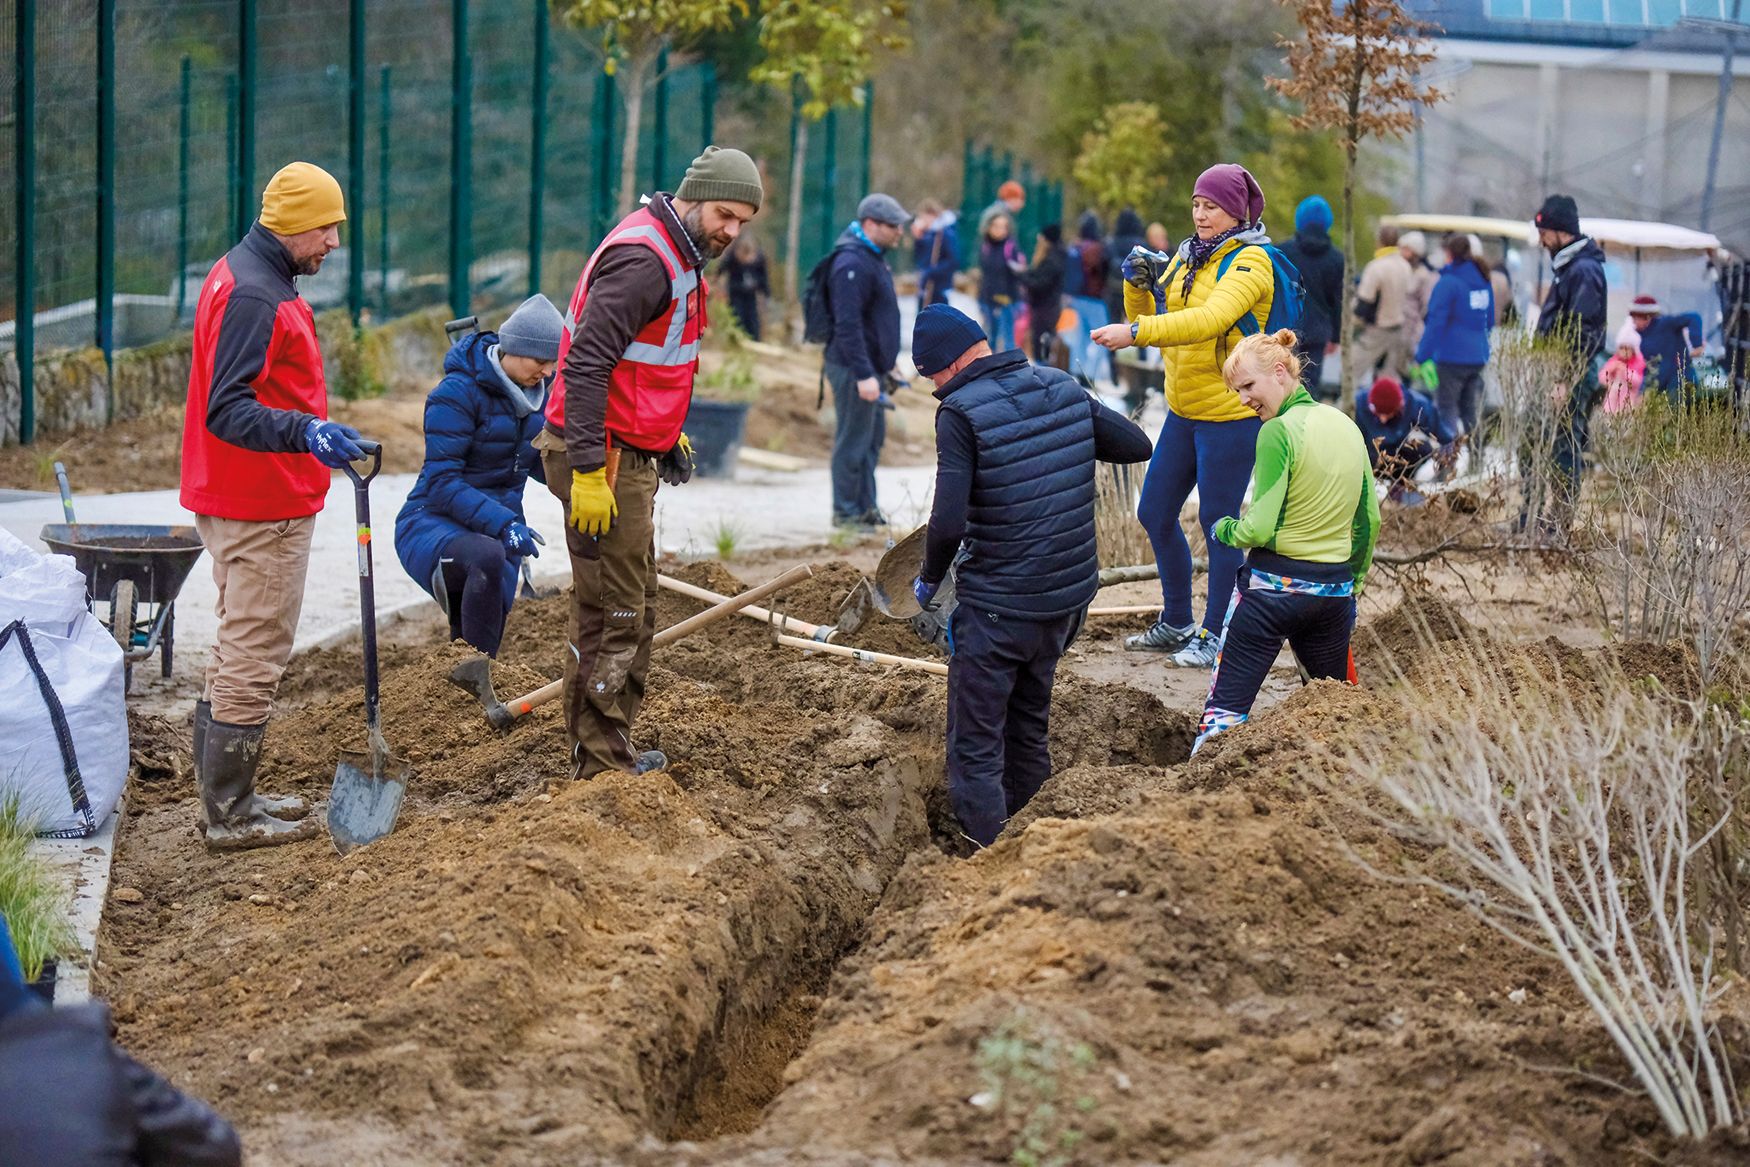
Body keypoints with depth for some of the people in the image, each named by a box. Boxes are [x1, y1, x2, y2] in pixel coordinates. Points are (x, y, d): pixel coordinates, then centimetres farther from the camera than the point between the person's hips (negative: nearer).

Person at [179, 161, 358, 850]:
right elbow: (227, 411, -28)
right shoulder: (253, 295, -20)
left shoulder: (243, 278, 13)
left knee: (239, 653, 18)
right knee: (253, 659, -6)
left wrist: (309, 433, 28)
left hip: (238, 502, 11)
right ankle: (231, 816, -1)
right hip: (263, 509, -11)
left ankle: (227, 798, 27)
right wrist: (306, 431, -40)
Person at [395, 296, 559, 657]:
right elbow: (442, 482, -22)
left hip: (498, 531, 8)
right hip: (434, 523, -8)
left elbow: (539, 463, 17)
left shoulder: (539, 391, 4)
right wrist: (502, 524, -33)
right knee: (485, 557, -39)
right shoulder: (457, 393, -18)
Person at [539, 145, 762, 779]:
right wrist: (588, 475, -28)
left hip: (629, 453, 11)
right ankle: (600, 766, -2)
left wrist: (667, 431, 28)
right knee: (612, 615, -7)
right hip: (604, 458, -11)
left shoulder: (676, 256, 13)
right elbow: (586, 366, -26)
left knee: (636, 609, 18)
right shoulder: (642, 261, -20)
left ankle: (612, 749, 28)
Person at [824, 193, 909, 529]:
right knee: (853, 441, -3)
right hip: (855, 369, -10)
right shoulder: (852, 264, -19)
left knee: (873, 438, 16)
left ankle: (865, 506, 25)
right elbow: (847, 325, -24)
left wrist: (886, 366, 25)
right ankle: (846, 511, 5)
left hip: (870, 366, 10)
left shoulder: (874, 258, 14)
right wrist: (864, 375, -27)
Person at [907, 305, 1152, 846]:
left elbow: (948, 523, -24)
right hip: (1071, 596, 7)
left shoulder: (961, 412, -17)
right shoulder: (1063, 388, 2)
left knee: (976, 750, 2)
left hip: (997, 607, -7)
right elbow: (1137, 444, 11)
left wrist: (929, 580, -5)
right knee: (1029, 732, 23)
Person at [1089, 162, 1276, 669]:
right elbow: (1153, 319, 15)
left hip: (1231, 413, -8)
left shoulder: (1251, 262, -14)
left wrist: (1135, 333, -37)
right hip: (1183, 411, 8)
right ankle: (1176, 625, 28)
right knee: (1155, 514, 13)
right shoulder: (1188, 256, 10)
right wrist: (1138, 287, -5)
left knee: (1217, 523, -1)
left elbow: (1209, 320, -30)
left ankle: (1216, 636, 13)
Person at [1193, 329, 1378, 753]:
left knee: (1226, 704, -5)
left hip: (1273, 586, -6)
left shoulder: (1279, 432, -15)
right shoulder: (1347, 427, 7)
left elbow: (1260, 528, -18)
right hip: (1334, 592, 6)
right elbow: (1369, 520, 13)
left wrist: (1223, 529, 2)